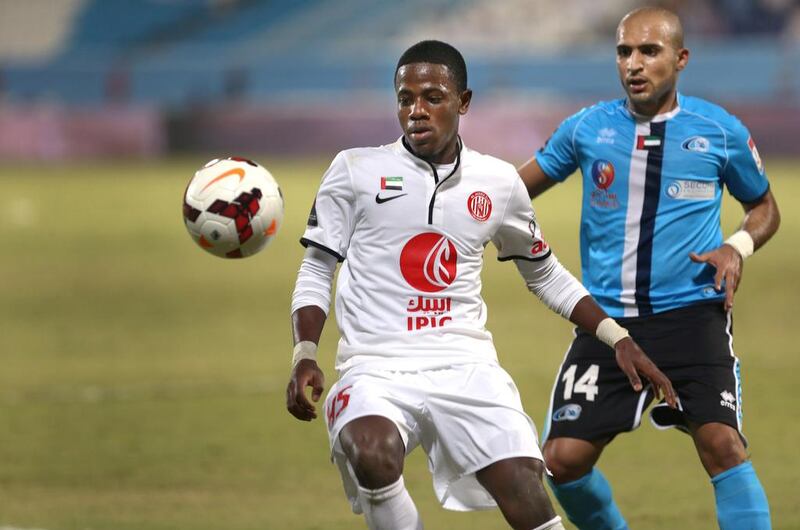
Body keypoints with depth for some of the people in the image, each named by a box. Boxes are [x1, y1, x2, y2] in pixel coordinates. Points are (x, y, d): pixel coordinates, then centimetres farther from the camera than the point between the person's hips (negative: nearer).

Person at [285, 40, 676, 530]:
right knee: (373, 457, -36)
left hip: (466, 367, 2)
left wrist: (619, 340, 16)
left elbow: (546, 275, 24)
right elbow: (317, 271, 9)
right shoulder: (356, 170, 3)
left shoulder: (499, 182, 10)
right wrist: (305, 356, -7)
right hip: (377, 369, -2)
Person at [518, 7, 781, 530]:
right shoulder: (587, 128, 4)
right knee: (564, 459, -5)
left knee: (722, 443, -22)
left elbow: (764, 207, 15)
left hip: (692, 313, -3)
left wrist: (737, 247, -6)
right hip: (608, 318, 3)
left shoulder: (721, 131, 0)